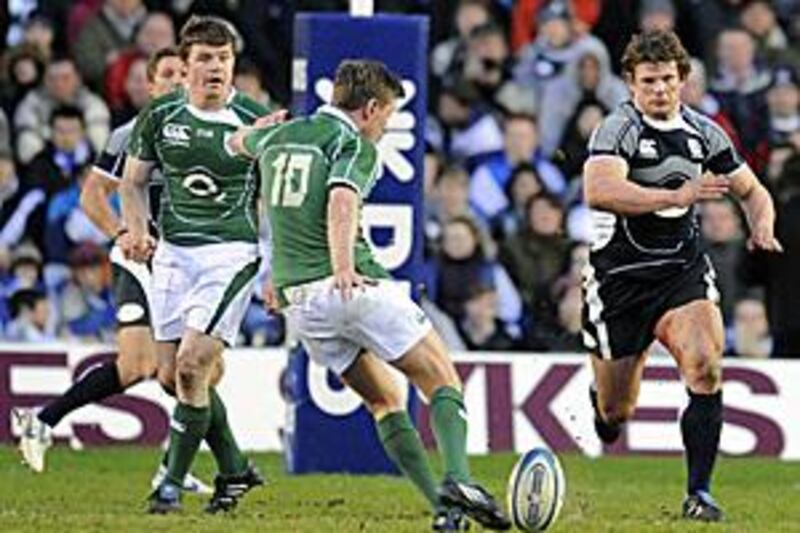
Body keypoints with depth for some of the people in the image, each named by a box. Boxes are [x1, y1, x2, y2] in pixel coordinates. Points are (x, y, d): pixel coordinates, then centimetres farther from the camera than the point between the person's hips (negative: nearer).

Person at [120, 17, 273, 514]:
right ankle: (235, 469, 23)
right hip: (174, 251, 4)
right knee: (172, 374, 4)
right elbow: (134, 181, 17)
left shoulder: (255, 120, -5)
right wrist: (137, 230, 0)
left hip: (233, 252, -4)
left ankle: (173, 483, -4)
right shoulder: (160, 115, 3)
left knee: (192, 365, -16)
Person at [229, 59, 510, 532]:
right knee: (442, 380, 0)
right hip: (354, 286, -7)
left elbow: (239, 142, 42)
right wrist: (343, 267, -37)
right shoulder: (355, 143, -4)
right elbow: (342, 199, -25)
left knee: (385, 399, 15)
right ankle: (459, 480, -24)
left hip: (299, 298, 7)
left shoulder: (280, 136, 17)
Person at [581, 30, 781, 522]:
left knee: (706, 366, -24)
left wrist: (762, 225, -5)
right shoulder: (619, 129, -13)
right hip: (620, 275, -3)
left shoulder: (704, 133, 5)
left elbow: (753, 191, 18)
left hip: (683, 270, 3)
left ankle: (699, 493, -19)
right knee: (616, 414, 5)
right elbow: (599, 191, -32)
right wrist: (676, 196, -38)